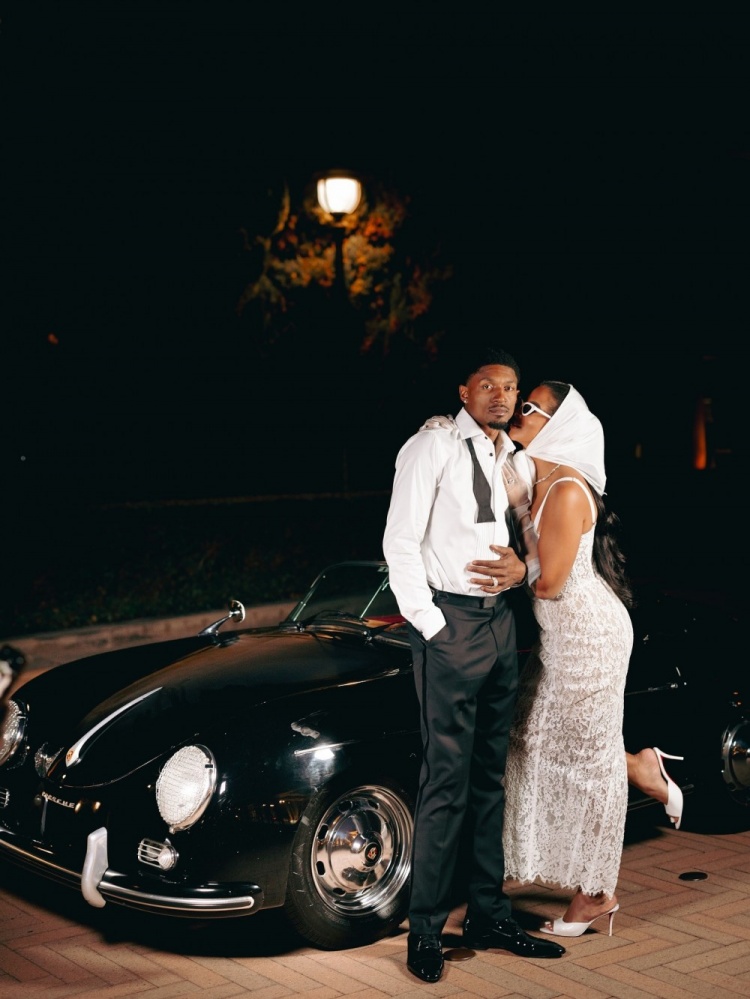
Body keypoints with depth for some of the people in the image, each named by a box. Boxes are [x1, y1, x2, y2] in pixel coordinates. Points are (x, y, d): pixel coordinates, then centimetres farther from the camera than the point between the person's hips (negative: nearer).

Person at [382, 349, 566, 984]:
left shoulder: (510, 459, 15)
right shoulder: (432, 448, -6)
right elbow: (400, 542, -10)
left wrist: (523, 566, 0)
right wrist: (428, 623, -15)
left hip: (501, 621, 7)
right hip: (450, 622, -7)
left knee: (491, 778, 12)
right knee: (448, 782, -6)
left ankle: (488, 915, 21)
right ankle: (426, 931, 4)